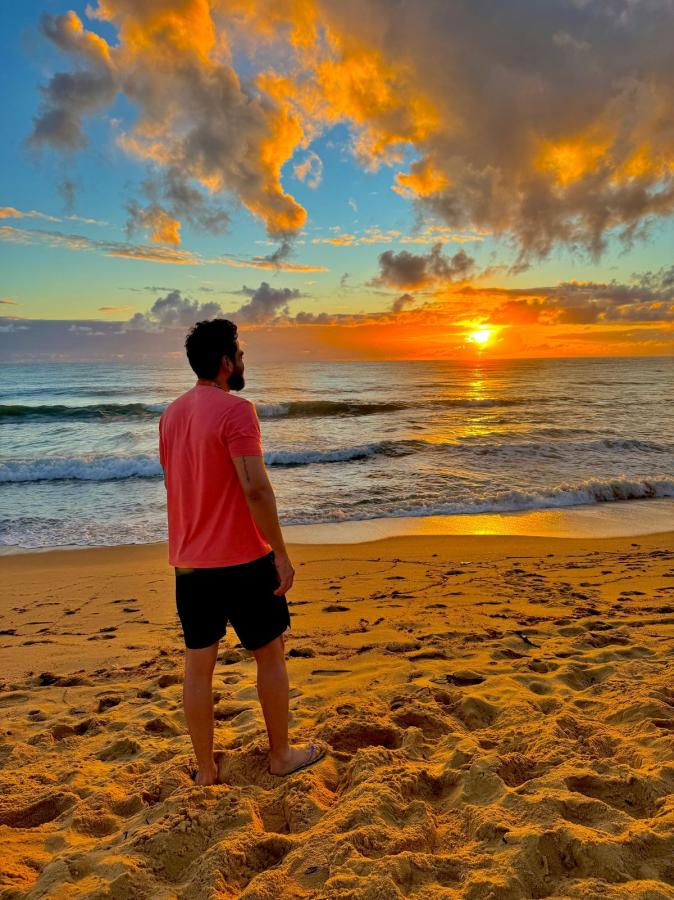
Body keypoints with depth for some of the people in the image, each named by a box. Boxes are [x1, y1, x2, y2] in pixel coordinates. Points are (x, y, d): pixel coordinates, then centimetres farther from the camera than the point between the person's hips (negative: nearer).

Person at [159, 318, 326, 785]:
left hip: (188, 560, 7)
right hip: (241, 559, -6)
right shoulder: (236, 409, -16)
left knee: (199, 664, 13)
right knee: (271, 654, 12)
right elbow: (255, 487, -23)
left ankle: (205, 768, 27)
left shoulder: (171, 413, 8)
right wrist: (281, 554, -16)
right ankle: (281, 755, 27)